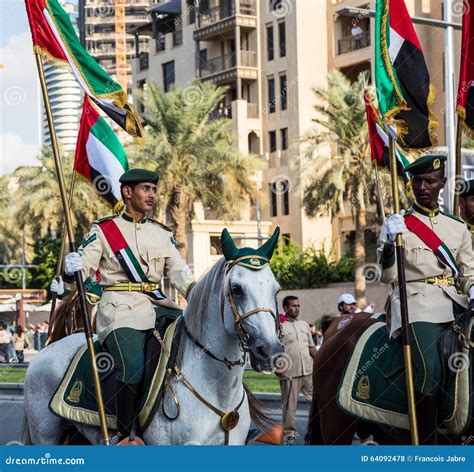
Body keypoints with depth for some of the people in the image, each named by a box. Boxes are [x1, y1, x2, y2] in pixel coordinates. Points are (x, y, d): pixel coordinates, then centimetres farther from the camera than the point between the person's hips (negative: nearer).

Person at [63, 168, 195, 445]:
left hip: (156, 305, 5)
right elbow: (83, 268, 3)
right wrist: (71, 270, -22)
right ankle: (125, 436, -22)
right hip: (120, 308, -5)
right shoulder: (104, 231, 9)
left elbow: (180, 273, 12)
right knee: (133, 367, -29)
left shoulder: (163, 234, 20)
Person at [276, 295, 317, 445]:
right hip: (289, 373, -6)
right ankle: (289, 434, 12)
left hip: (309, 371, 6)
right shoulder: (280, 326, -5)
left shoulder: (304, 325, 16)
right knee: (290, 405, 2)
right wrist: (277, 367, -19)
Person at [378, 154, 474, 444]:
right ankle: (426, 445, -24)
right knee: (430, 371, -26)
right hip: (416, 304, -4)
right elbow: (388, 277, 2)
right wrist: (389, 245, -16)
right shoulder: (397, 225, 9)